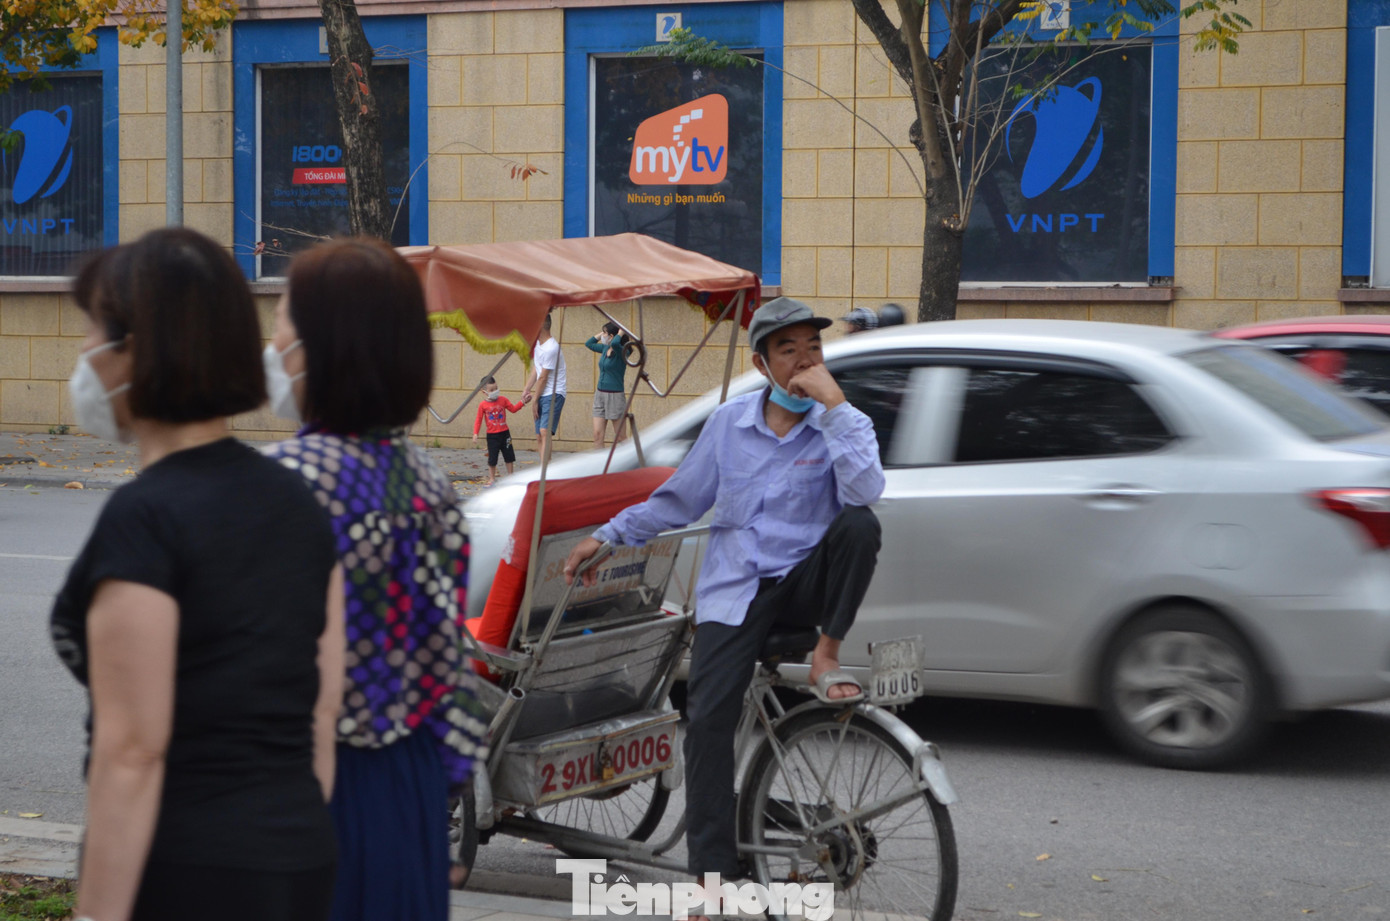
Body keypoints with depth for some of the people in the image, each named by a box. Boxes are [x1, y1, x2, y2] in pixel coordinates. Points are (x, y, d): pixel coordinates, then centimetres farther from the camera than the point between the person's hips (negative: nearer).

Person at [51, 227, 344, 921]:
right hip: (302, 863, 8)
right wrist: (296, 861, 18)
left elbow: (132, 753, -17)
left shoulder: (143, 519, -15)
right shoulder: (295, 502, 8)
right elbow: (322, 715, 11)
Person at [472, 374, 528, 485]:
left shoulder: (503, 400, -1)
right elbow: (478, 420, -4)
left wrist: (522, 402, -3)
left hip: (504, 433, 3)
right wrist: (475, 434, -10)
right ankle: (492, 478, 11)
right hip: (492, 435, -3)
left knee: (509, 456, 11)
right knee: (492, 458, 0)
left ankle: (511, 475, 24)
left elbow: (513, 409, 9)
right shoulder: (483, 405, -8)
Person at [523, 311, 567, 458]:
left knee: (545, 431, -24)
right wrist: (527, 391, 4)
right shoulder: (538, 343, 12)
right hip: (542, 395, 10)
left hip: (554, 395, -10)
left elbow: (543, 378, -14)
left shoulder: (551, 348, -19)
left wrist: (535, 401, -7)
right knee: (539, 436, 8)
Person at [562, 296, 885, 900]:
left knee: (858, 524, -32)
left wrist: (832, 403, -23)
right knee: (707, 715, -15)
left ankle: (826, 655, -14)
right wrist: (607, 536, 13)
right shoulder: (729, 423, 7)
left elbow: (864, 492, -24)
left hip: (804, 580, -1)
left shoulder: (843, 424, -2)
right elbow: (678, 500, 18)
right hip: (735, 590, 2)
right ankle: (714, 873, -10)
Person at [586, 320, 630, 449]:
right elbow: (589, 344, 26)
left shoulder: (620, 352, -13)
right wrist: (602, 333, 14)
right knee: (597, 435, 1)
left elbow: (615, 343, -37)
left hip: (615, 396, -8)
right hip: (600, 394, 8)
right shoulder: (605, 348, 9)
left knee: (619, 437, 0)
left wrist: (620, 332, -18)